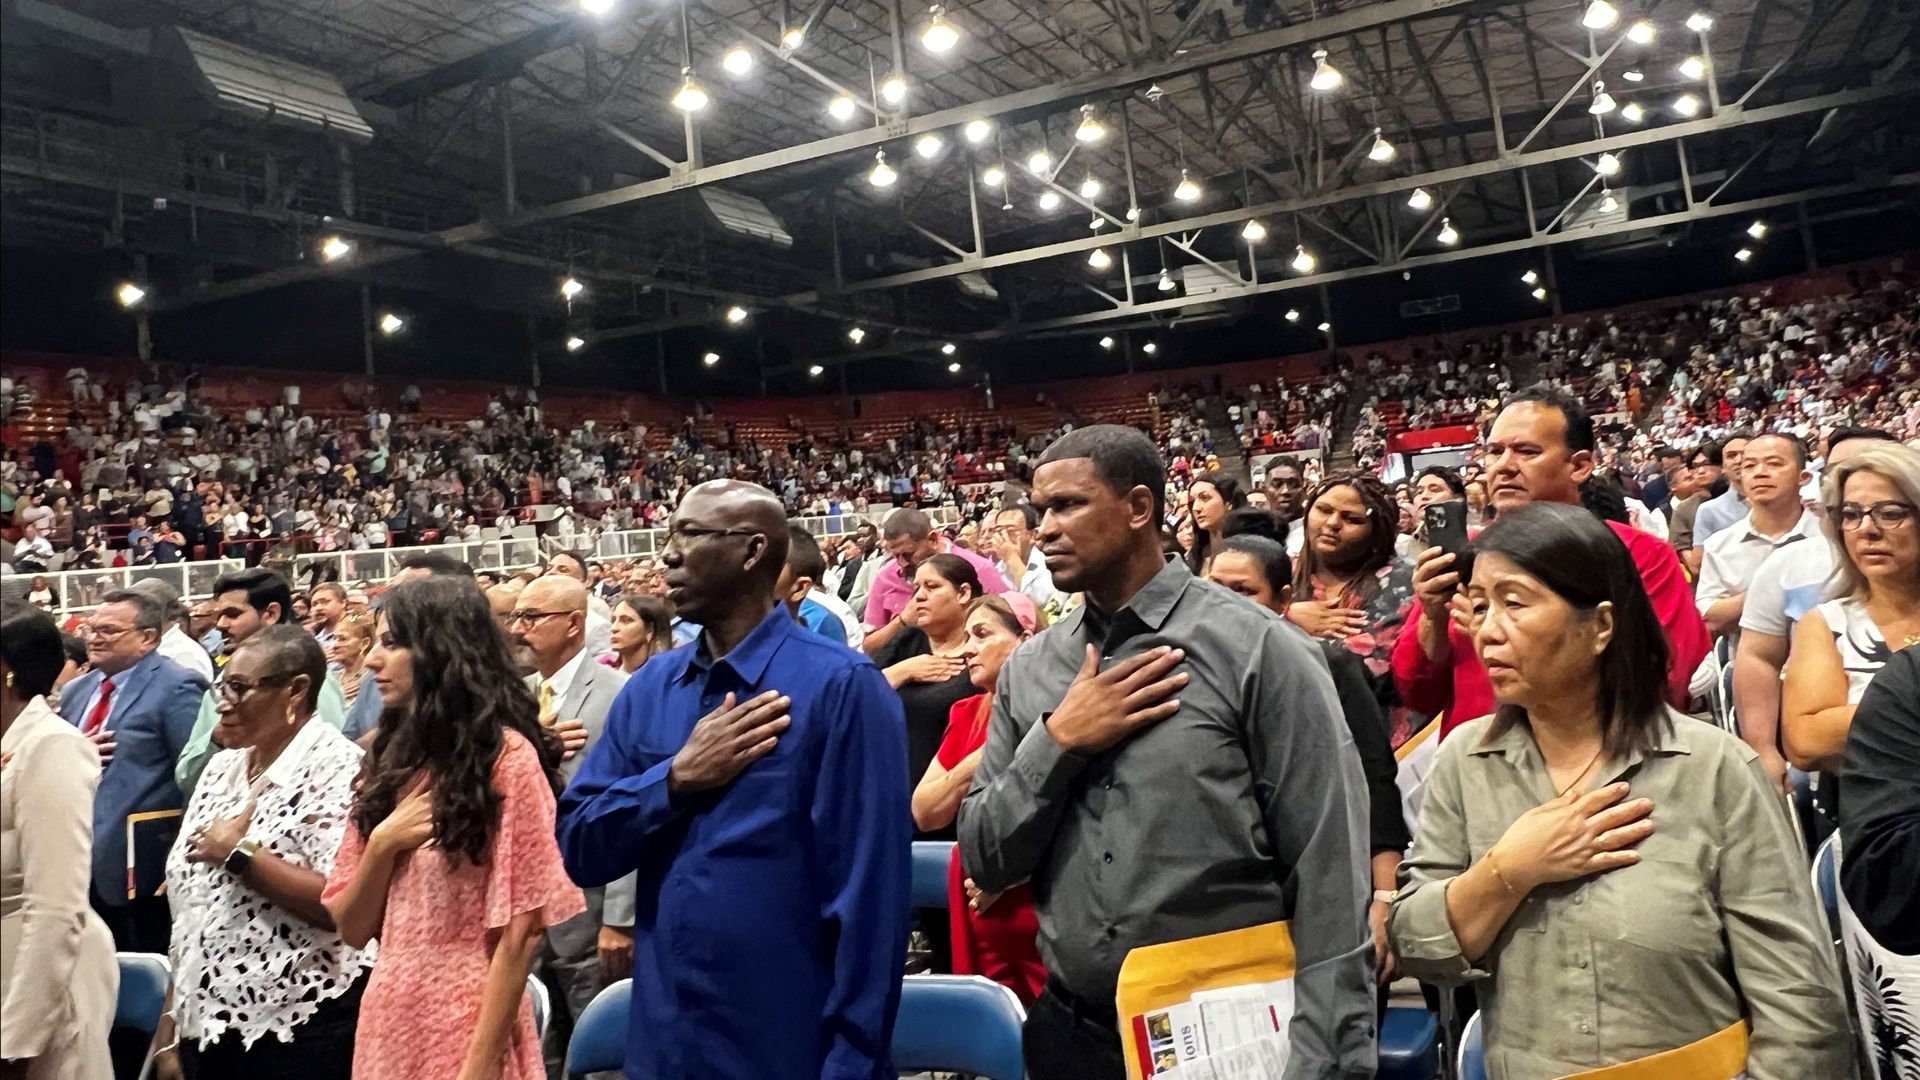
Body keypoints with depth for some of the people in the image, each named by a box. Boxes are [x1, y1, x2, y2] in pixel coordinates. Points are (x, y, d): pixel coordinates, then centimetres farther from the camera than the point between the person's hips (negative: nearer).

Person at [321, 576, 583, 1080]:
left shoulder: (507, 757, -12)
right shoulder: (389, 762, 7)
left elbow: (520, 934, -13)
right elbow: (352, 929, 7)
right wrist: (382, 843, -9)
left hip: (468, 1029, -6)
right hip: (387, 1021, 6)